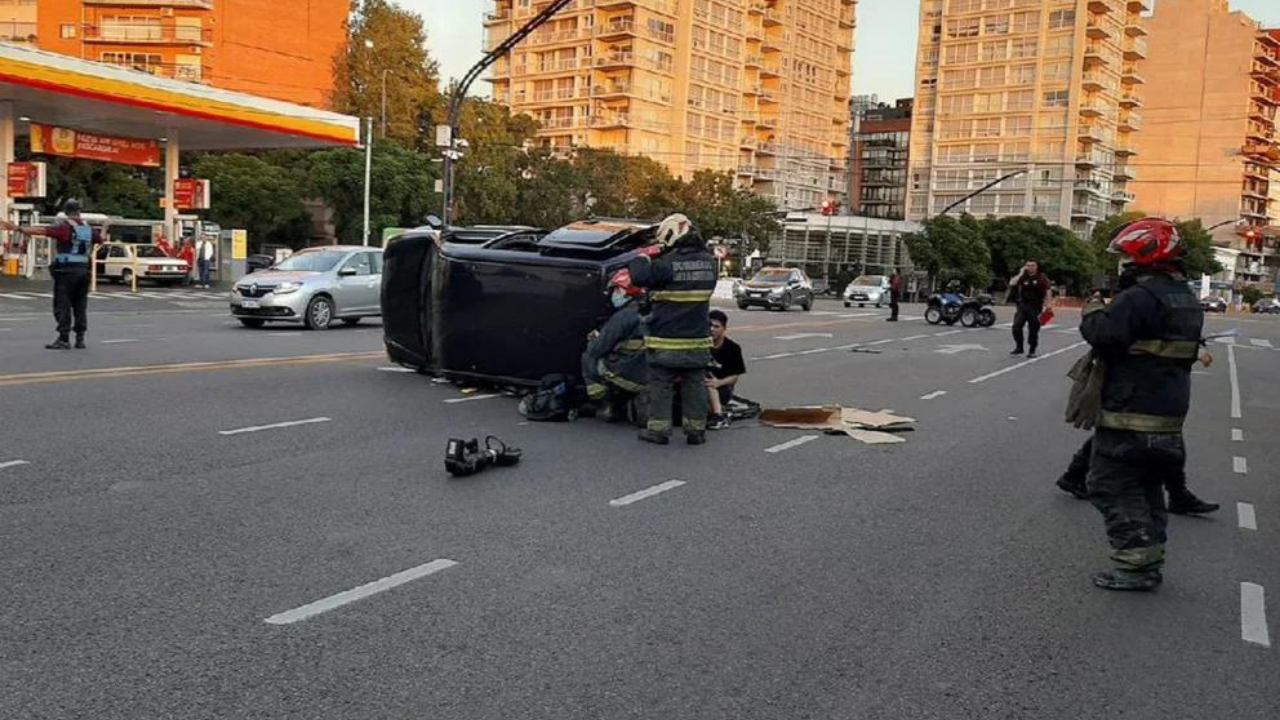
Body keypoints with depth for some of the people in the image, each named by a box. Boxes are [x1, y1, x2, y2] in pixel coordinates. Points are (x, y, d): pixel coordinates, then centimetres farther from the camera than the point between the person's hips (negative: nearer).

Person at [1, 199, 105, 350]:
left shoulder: (65, 227, -10)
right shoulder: (88, 228, 9)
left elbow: (41, 230, -21)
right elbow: (101, 238, 29)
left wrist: (18, 229, -23)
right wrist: (104, 229, 51)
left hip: (66, 270, -6)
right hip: (83, 269, 6)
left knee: (62, 305, -4)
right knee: (80, 305, 12)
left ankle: (64, 339, -7)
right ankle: (80, 339, 13)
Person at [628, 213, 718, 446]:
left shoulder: (667, 263, -16)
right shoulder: (708, 262, 4)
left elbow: (639, 276, -21)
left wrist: (644, 256, -2)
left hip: (666, 341, -5)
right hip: (698, 339, 5)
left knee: (661, 385, 6)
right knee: (694, 386, 12)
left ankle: (658, 429, 9)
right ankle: (696, 430, 15)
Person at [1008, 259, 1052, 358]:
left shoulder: (1041, 278, -1)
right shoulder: (1023, 277, 6)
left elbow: (1048, 291, -3)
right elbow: (1012, 283, -7)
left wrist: (1047, 305, -10)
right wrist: (1020, 274, -9)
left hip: (1035, 307, -3)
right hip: (1023, 305, 3)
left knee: (1033, 329, 2)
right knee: (1016, 326, -8)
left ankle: (1032, 351, 12)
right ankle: (1019, 347, 6)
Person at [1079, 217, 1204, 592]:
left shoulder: (1141, 297, -19)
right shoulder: (1186, 298, 14)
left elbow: (1104, 334, -27)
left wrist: (1093, 310, -6)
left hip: (1131, 415, -9)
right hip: (1169, 416, 10)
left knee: (1112, 487, -2)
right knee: (1147, 487, 18)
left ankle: (1136, 565, -3)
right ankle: (1150, 562, 25)